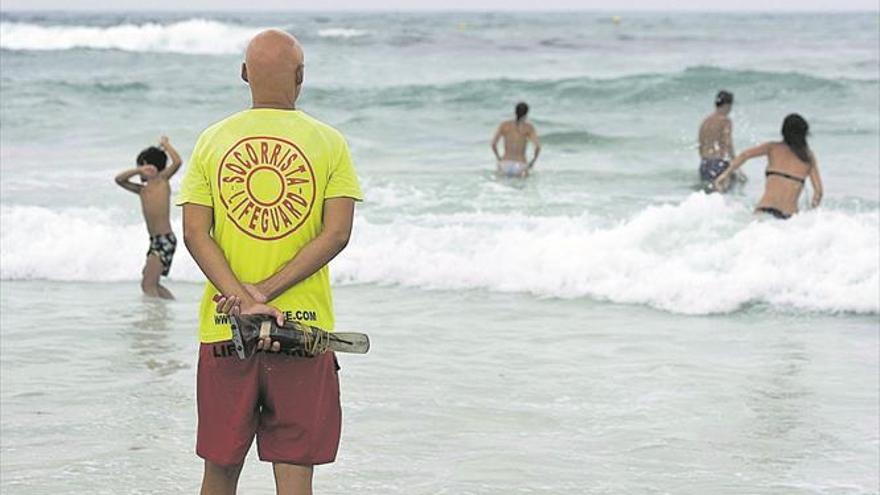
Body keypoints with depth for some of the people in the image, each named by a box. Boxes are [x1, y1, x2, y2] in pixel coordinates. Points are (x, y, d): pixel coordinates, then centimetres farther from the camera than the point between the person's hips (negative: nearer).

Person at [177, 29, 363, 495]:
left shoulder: (212, 140, 4)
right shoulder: (329, 142, 0)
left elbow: (195, 233, -5)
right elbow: (337, 234, -9)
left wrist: (243, 299, -12)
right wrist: (267, 293, -10)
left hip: (223, 329, 2)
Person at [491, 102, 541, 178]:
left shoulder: (504, 125, 2)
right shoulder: (529, 127, -3)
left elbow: (493, 144, -1)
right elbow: (538, 146, -11)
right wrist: (532, 162, 8)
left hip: (505, 165, 1)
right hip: (519, 167, -1)